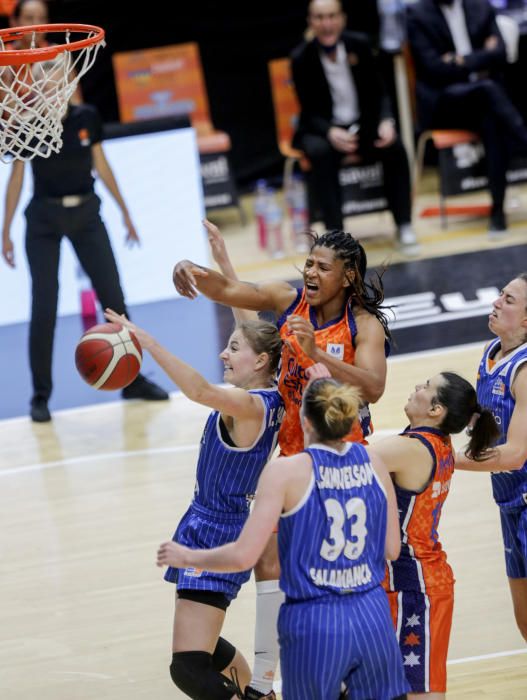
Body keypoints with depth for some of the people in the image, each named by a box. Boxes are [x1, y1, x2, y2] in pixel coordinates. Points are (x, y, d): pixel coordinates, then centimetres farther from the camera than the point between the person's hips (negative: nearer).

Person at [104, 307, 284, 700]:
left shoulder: (249, 405, -24)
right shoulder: (271, 398, 2)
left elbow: (201, 391, -41)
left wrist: (147, 342, -46)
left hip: (213, 539, -11)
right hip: (214, 532, 11)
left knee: (190, 668, -17)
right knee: (198, 640, 31)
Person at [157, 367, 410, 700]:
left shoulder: (286, 472, -12)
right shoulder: (373, 462, 1)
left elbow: (243, 556, -14)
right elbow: (392, 549, 10)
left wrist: (187, 556, 4)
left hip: (313, 623, -3)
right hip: (372, 617, 3)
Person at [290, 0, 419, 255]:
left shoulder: (359, 44, -4)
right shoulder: (301, 58, -11)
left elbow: (378, 93, 2)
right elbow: (309, 112, -9)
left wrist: (386, 121, -20)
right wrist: (331, 132, -31)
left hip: (363, 125, 2)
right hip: (322, 129, -2)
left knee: (394, 146, -27)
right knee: (321, 152, -36)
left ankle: (404, 225, -18)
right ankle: (334, 233, -35)